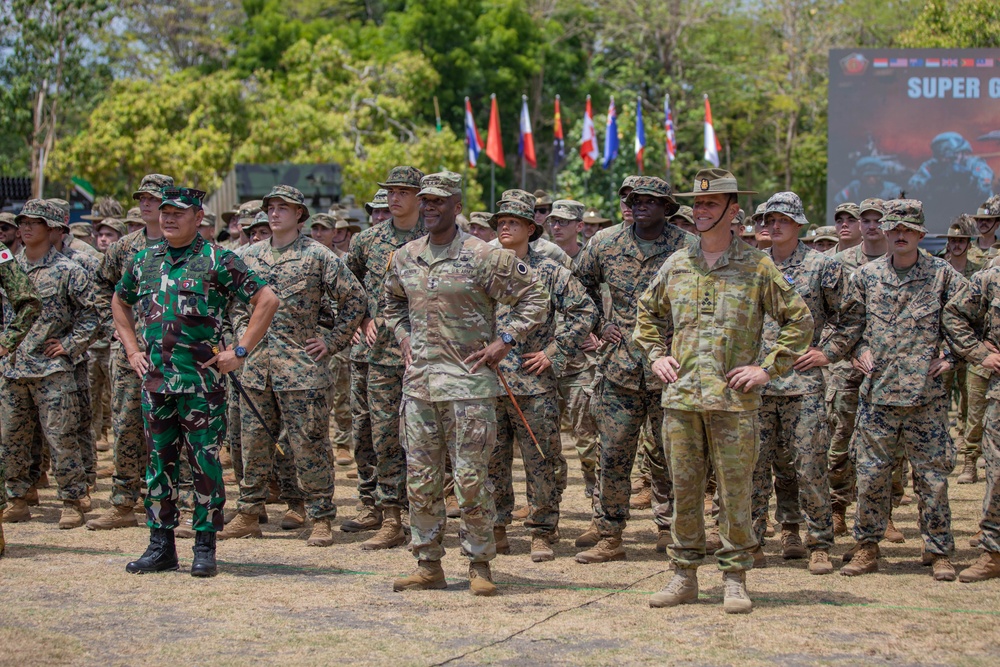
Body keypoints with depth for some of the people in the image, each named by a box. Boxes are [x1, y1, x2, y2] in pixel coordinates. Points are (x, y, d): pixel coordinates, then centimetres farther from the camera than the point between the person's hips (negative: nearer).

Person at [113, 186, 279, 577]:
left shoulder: (217, 261, -5)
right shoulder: (144, 262, 10)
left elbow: (267, 300, -7)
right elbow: (119, 303, 28)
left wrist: (240, 351, -9)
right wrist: (131, 350, 16)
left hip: (202, 383, -5)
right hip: (155, 380, 5)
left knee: (205, 464, -1)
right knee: (159, 461, 9)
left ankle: (205, 547, 6)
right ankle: (161, 546, 16)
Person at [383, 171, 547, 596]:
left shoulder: (483, 257, -7)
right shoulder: (404, 258, 11)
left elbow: (535, 299, -3)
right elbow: (392, 303, 31)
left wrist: (504, 342, -8)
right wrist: (402, 336, 14)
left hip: (468, 382, -5)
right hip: (418, 382, 5)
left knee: (470, 478, -3)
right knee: (420, 480, 7)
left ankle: (479, 565, 7)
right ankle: (428, 565, 16)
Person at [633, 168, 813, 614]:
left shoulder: (757, 268, 0)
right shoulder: (676, 265, 11)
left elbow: (799, 320, 3)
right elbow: (648, 312, 27)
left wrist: (769, 368, -4)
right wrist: (655, 355, 12)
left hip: (733, 399, -3)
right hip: (681, 397, 3)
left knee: (735, 491, -1)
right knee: (684, 489, 7)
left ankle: (734, 580, 8)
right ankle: (684, 576, 15)